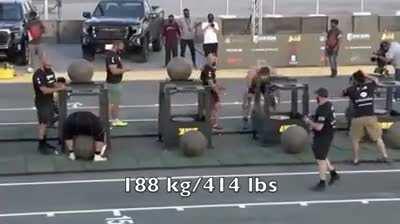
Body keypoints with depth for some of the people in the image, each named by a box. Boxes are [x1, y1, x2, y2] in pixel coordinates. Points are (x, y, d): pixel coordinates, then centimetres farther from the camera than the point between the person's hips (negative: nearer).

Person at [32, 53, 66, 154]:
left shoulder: (50, 71, 7)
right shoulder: (38, 74, -21)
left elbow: (53, 84, 16)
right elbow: (44, 90, -27)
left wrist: (61, 85, -5)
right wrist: (59, 89, -27)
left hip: (50, 101, 8)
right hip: (42, 103, -8)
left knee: (47, 123, 14)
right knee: (43, 123, -5)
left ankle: (44, 142, 24)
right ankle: (41, 146, 2)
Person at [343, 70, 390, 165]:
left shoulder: (351, 89, 1)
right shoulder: (370, 86, 6)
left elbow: (343, 93, 22)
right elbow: (376, 80, 29)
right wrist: (366, 76, 28)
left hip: (357, 119, -1)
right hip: (371, 117, 1)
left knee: (355, 139, 16)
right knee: (378, 138, 14)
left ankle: (355, 159, 19)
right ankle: (385, 156, 10)